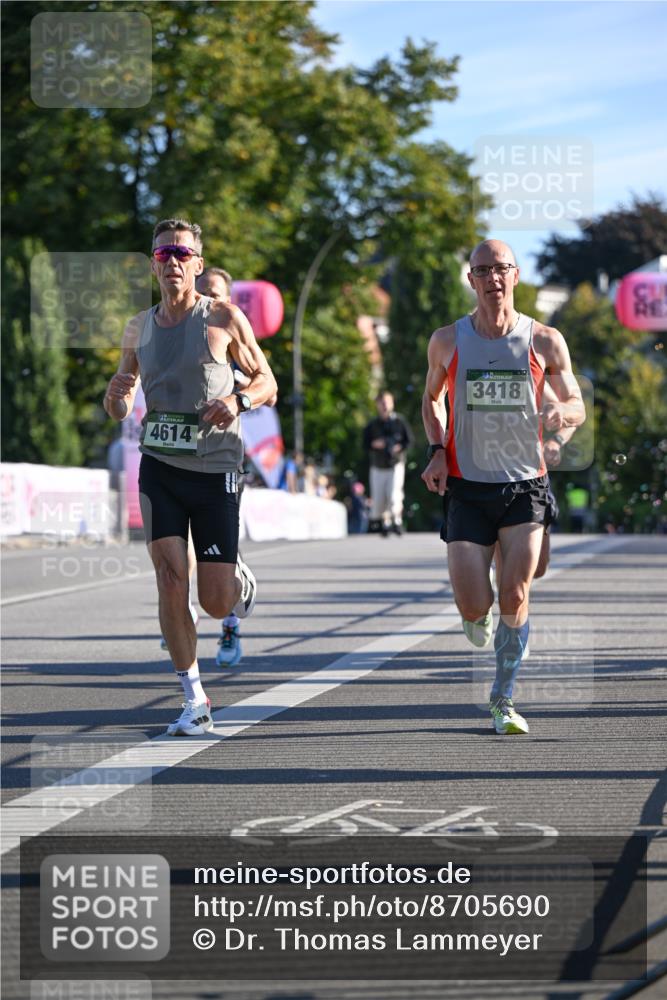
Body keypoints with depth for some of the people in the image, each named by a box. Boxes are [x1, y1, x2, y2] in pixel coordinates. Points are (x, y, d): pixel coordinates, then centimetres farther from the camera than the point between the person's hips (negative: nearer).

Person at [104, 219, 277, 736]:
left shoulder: (225, 319, -3)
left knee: (216, 602, -1)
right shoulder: (138, 328, 8)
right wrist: (117, 395, -8)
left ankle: (240, 582, 37)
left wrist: (238, 400, -18)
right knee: (171, 582, -12)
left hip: (214, 469, -2)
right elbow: (119, 411, 16)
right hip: (159, 466, 2)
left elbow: (267, 383, 4)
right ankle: (196, 702, -1)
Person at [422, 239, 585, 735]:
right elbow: (432, 398, 18)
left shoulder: (545, 341, -2)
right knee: (473, 607, -7)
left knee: (515, 596, -9)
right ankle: (479, 616, 32)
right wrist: (436, 450, 1)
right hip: (467, 486, 0)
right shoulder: (447, 341, 0)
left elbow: (578, 406, 6)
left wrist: (560, 413, -18)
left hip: (525, 485, 0)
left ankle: (504, 698, 9)